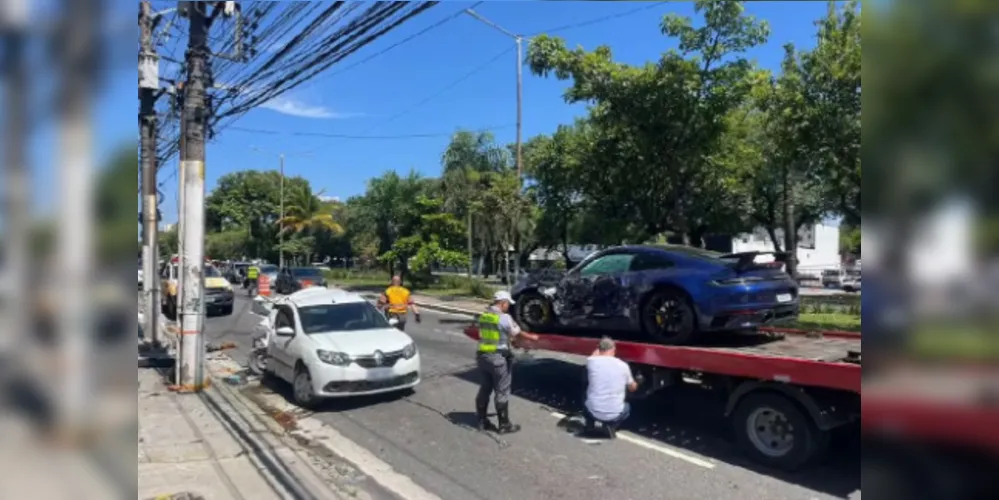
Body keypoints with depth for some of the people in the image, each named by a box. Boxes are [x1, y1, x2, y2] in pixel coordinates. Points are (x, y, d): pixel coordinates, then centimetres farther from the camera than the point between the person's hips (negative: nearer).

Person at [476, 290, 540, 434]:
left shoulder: (484, 316, 8)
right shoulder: (504, 317, -15)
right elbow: (518, 333, -5)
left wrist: (510, 339, 28)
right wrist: (532, 337, 13)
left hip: (483, 356, 7)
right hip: (498, 357, -7)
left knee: (485, 389, 16)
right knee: (502, 392, 3)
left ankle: (482, 421, 24)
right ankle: (504, 425, 11)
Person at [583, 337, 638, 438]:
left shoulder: (592, 362, -6)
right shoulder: (623, 365, -3)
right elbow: (632, 388, 16)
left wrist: (599, 348, 31)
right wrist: (635, 384, 37)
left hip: (593, 412, 2)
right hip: (614, 414, -2)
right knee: (627, 407, 33)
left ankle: (590, 426, 13)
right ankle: (611, 425, 7)